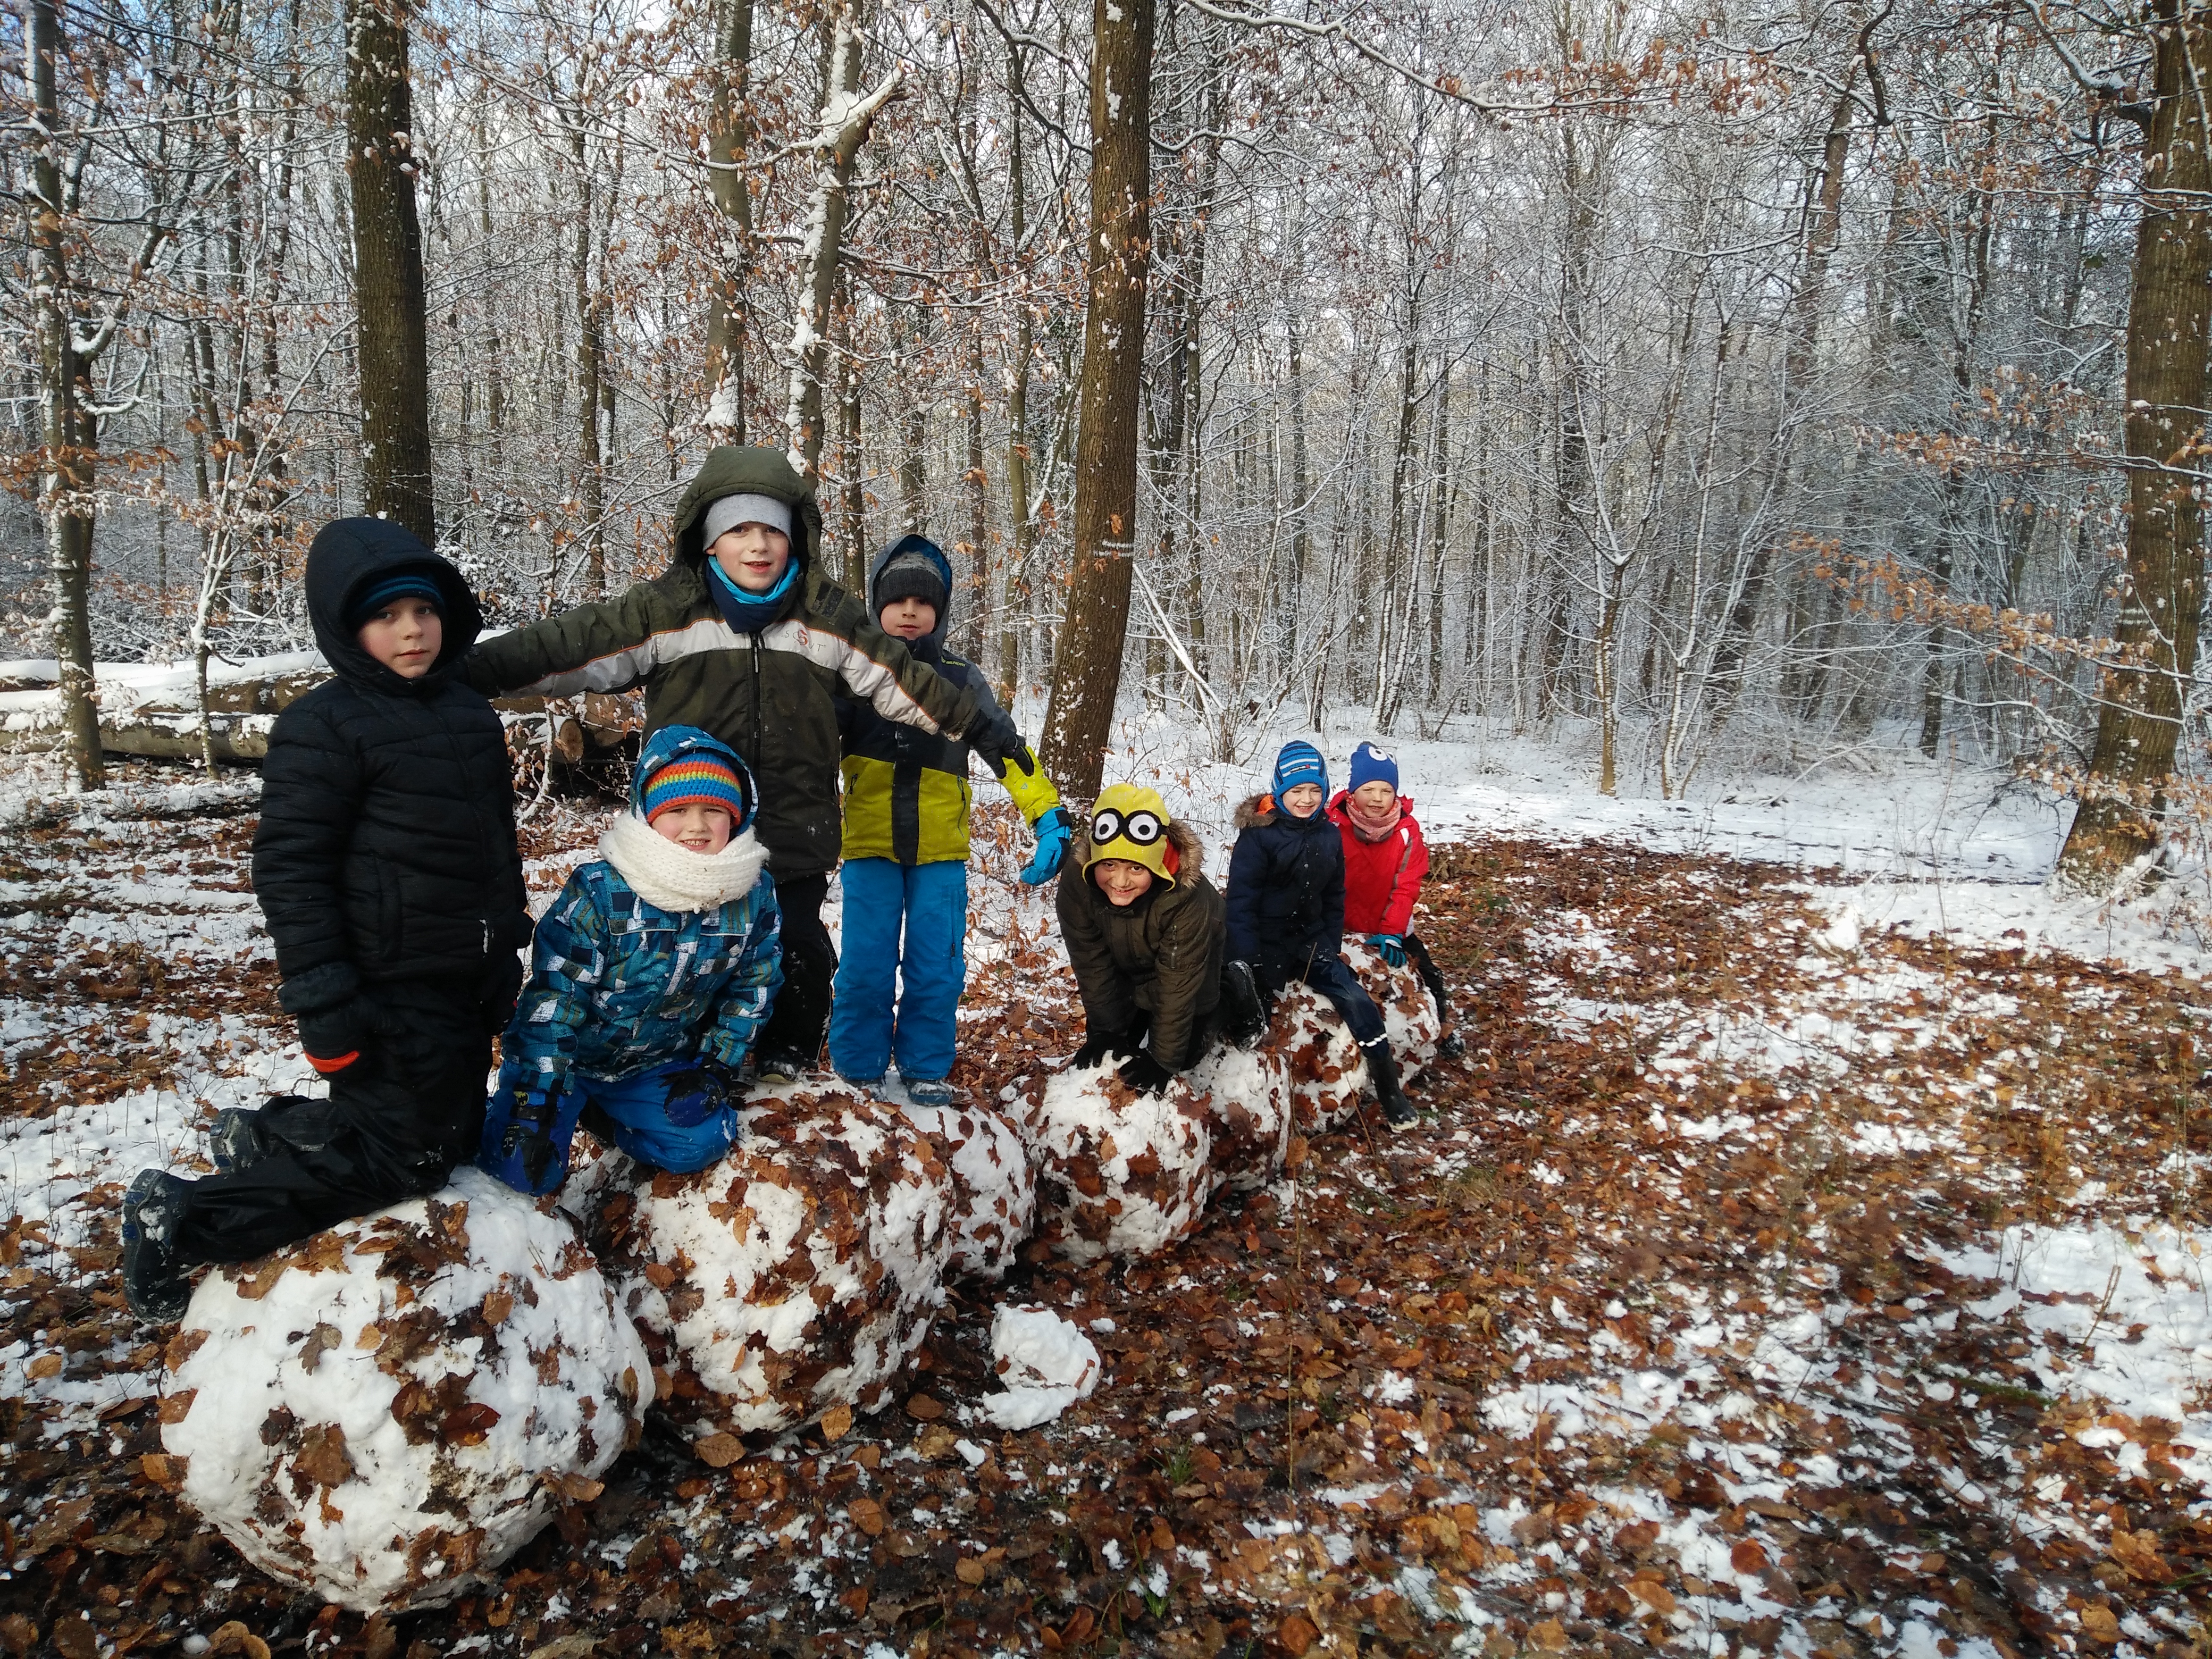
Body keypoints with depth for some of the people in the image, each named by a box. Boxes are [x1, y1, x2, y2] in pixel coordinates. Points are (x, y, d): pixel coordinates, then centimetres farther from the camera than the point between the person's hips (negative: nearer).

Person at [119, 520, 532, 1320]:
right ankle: (183, 1222, 8)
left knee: (453, 1134, 16)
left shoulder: (471, 714, 10)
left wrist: (509, 948, 21)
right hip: (391, 990, -8)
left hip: (470, 985, 8)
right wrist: (323, 1006, -20)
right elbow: (289, 870, -16)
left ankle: (271, 1138, 31)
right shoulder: (323, 727, -14)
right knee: (402, 1158, -4)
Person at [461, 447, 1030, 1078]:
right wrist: (471, 670, -14)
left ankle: (791, 1056, 30)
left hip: (795, 835, 1)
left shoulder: (828, 614, 1)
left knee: (800, 951, 6)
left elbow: (903, 680, 9)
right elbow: (572, 645, -7)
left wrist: (979, 726, 11)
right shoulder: (665, 609, -5)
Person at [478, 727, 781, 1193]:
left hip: (654, 1065, 4)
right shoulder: (600, 892, -26)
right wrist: (536, 1100, -25)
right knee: (525, 1170, -15)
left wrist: (716, 1066, -3)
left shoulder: (754, 896, -14)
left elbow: (752, 986, 1)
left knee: (699, 1145, -12)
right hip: (566, 1054, -3)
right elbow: (555, 996, -23)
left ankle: (595, 1110, 14)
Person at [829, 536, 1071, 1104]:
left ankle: (927, 1071, 21)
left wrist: (1050, 819, -14)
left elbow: (1008, 751, -2)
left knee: (937, 969, 4)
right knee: (865, 967, 1)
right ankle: (857, 1073, 19)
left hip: (941, 850, 1)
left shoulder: (962, 680, 3)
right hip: (869, 847, -1)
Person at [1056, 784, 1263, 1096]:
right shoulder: (1077, 879, -35)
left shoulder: (1186, 897, -43)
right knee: (1122, 1042, 10)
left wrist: (1164, 1060, -26)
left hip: (1181, 967, -3)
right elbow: (1091, 965, -21)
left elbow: (1176, 986, -32)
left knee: (1186, 1054, 1)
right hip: (1127, 969, 3)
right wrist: (1104, 1032, -16)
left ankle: (1232, 990, 24)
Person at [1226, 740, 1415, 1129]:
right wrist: (1245, 964, -16)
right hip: (1265, 942, -4)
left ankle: (1389, 1091, 4)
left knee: (1357, 1001, -6)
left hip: (1310, 939, 4)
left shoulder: (1329, 835, 4)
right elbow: (1240, 901, -13)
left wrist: (1333, 948, 5)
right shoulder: (1258, 834, -13)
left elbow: (1334, 898, 13)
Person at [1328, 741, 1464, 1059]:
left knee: (1427, 974, 7)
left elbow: (1406, 888, -15)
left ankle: (1442, 1029, 32)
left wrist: (1392, 933, -24)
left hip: (1390, 926, 2)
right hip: (1342, 926, -2)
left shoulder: (1407, 830, -12)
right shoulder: (1335, 827, -18)